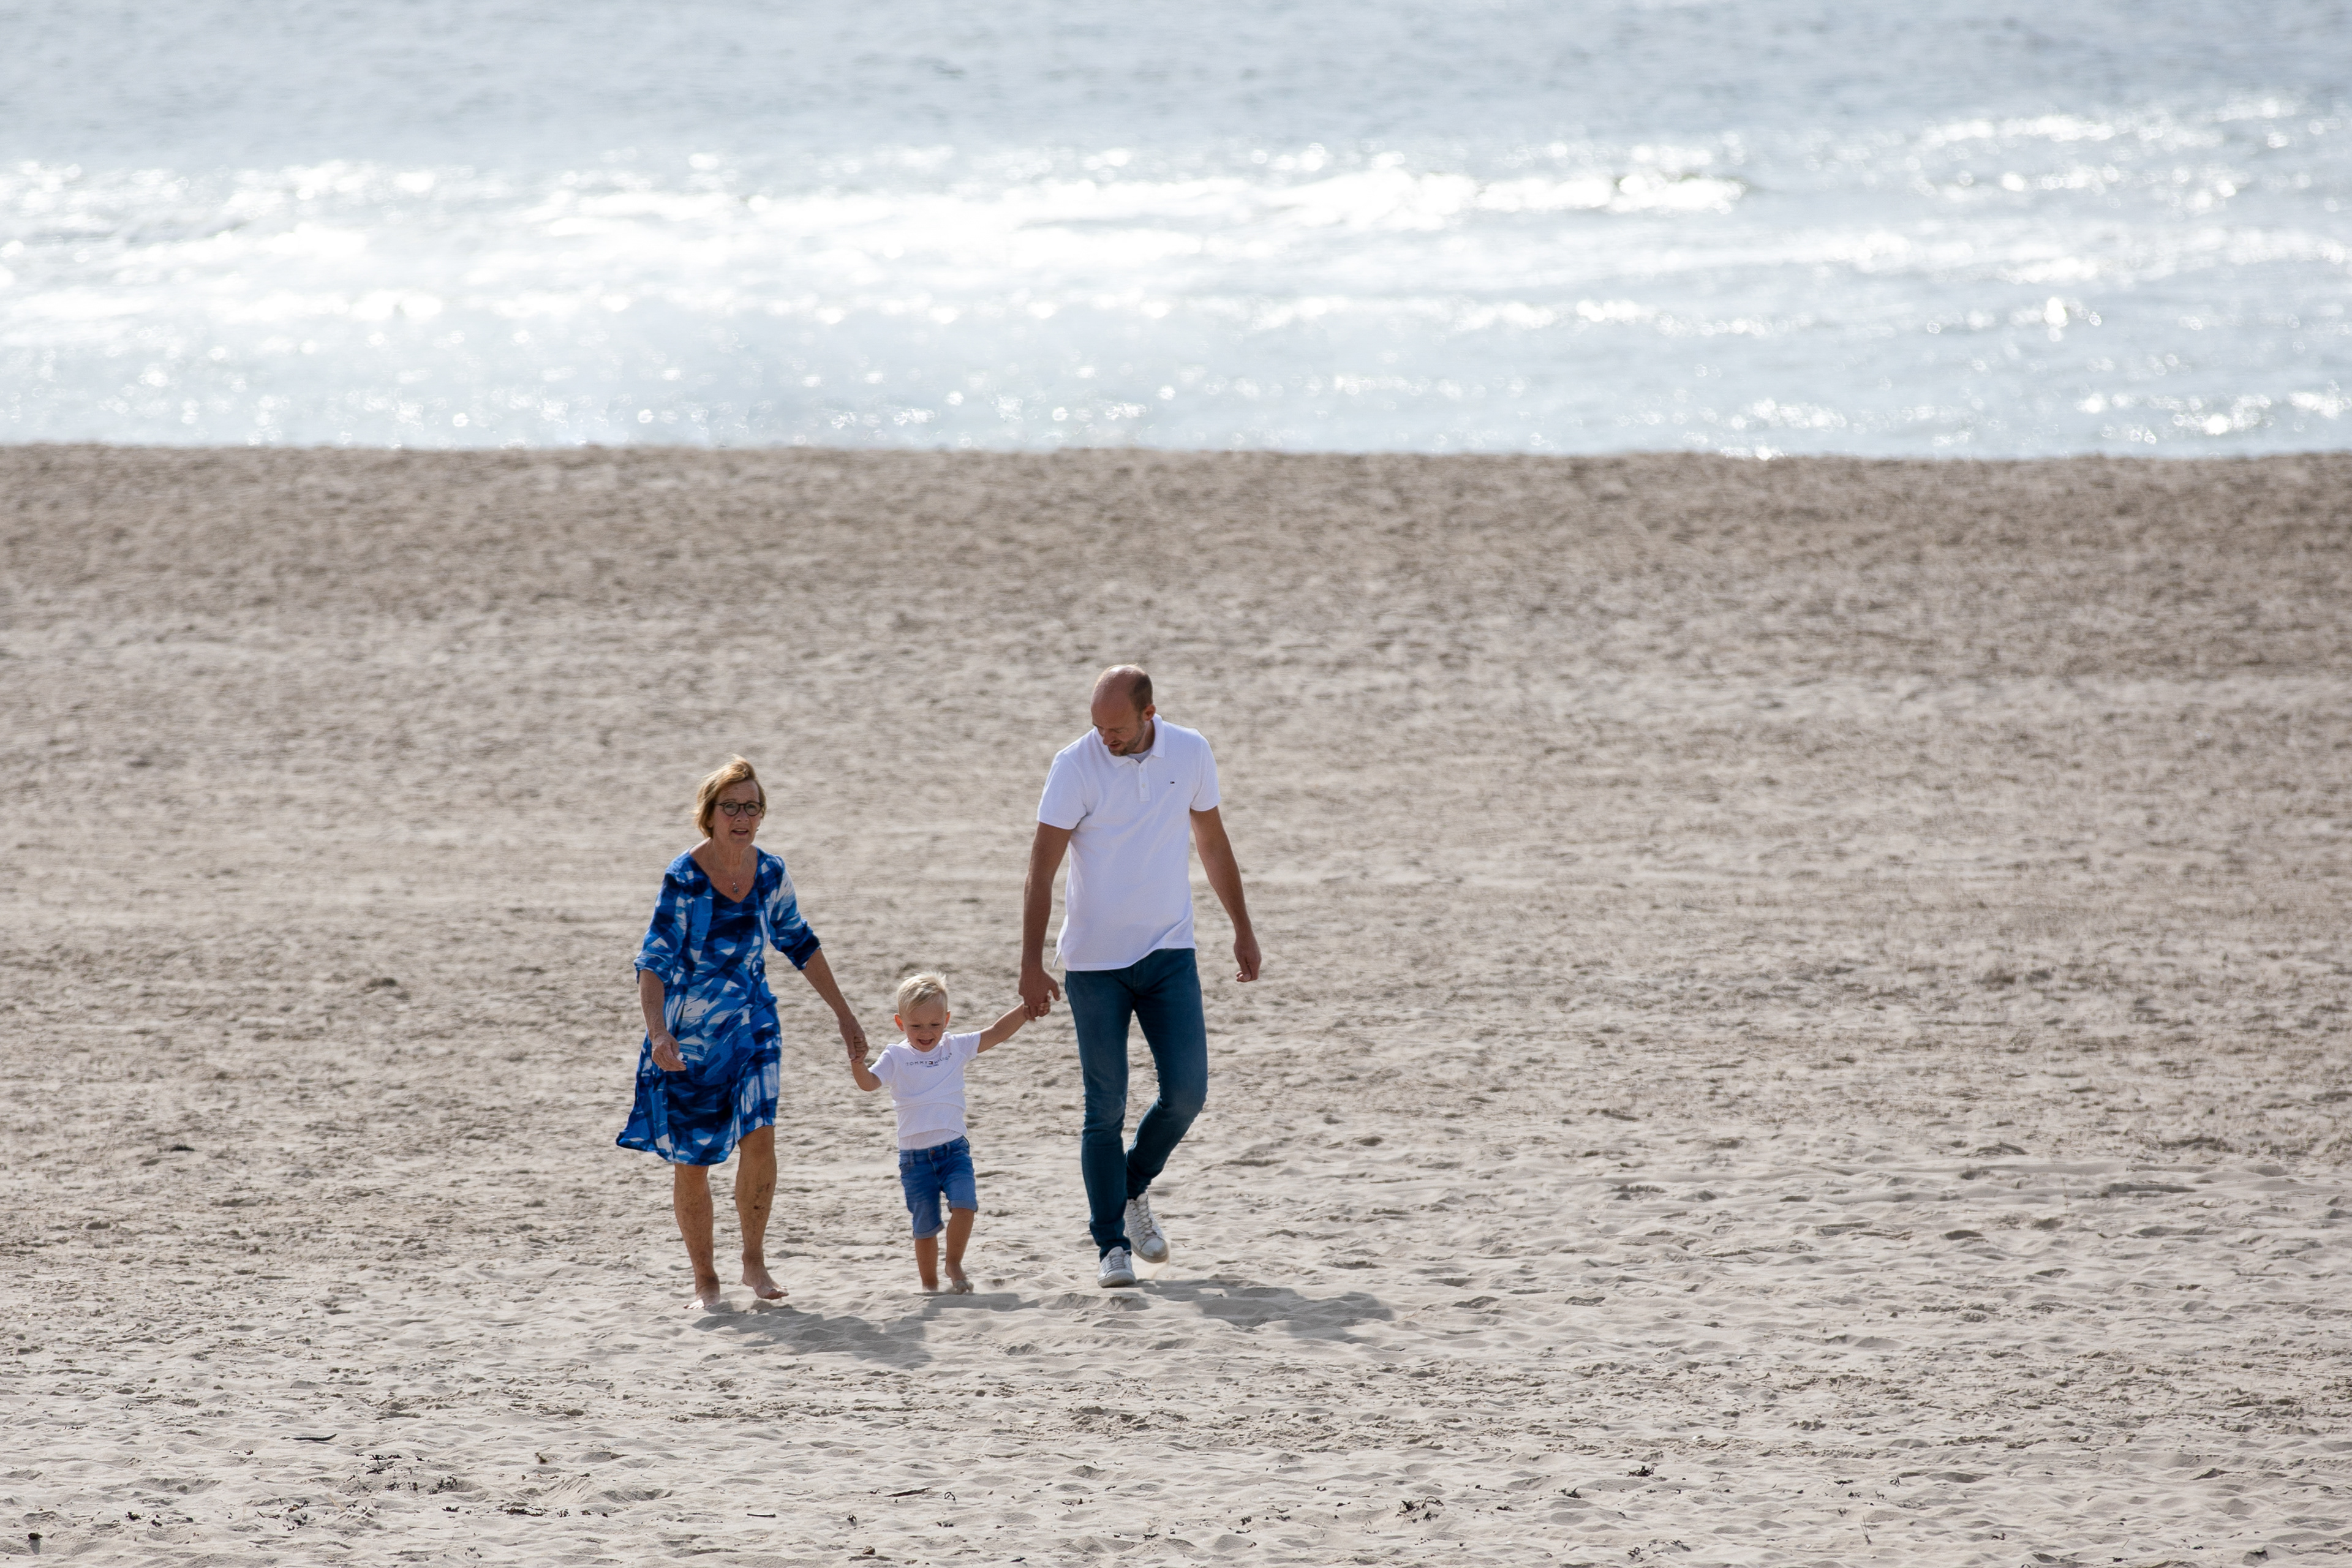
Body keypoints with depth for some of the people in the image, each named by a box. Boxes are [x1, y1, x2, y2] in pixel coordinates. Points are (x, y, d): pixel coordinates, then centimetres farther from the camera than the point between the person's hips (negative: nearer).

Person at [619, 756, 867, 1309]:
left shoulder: (770, 872, -2)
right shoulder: (683, 879, -16)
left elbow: (799, 944, 13)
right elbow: (653, 962, -20)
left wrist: (843, 1013, 17)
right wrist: (657, 1033, -35)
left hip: (752, 1027, 3)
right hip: (688, 1037, -3)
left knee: (759, 1136, -16)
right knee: (690, 1161, 3)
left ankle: (754, 1260, -1)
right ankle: (704, 1280, 19)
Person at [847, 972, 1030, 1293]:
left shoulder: (955, 1048, 7)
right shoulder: (896, 1057, 0)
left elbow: (996, 1034, 8)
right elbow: (869, 1082, -13)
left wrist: (1027, 1009, -2)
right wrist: (858, 1064, -34)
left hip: (954, 1149, 1)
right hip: (915, 1157, -1)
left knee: (964, 1203, -20)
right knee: (925, 1225, 3)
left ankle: (954, 1265, -1)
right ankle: (929, 1284, 19)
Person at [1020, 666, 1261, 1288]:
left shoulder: (1191, 753, -2)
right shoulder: (1076, 766, -12)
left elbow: (1212, 843, 13)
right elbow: (1042, 869, -12)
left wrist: (1242, 929, 16)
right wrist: (1031, 966, -18)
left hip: (1170, 951, 3)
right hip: (1094, 961, -3)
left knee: (1186, 1091, -5)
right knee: (1105, 1108, -2)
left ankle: (1132, 1190, 21)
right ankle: (1110, 1244, 7)